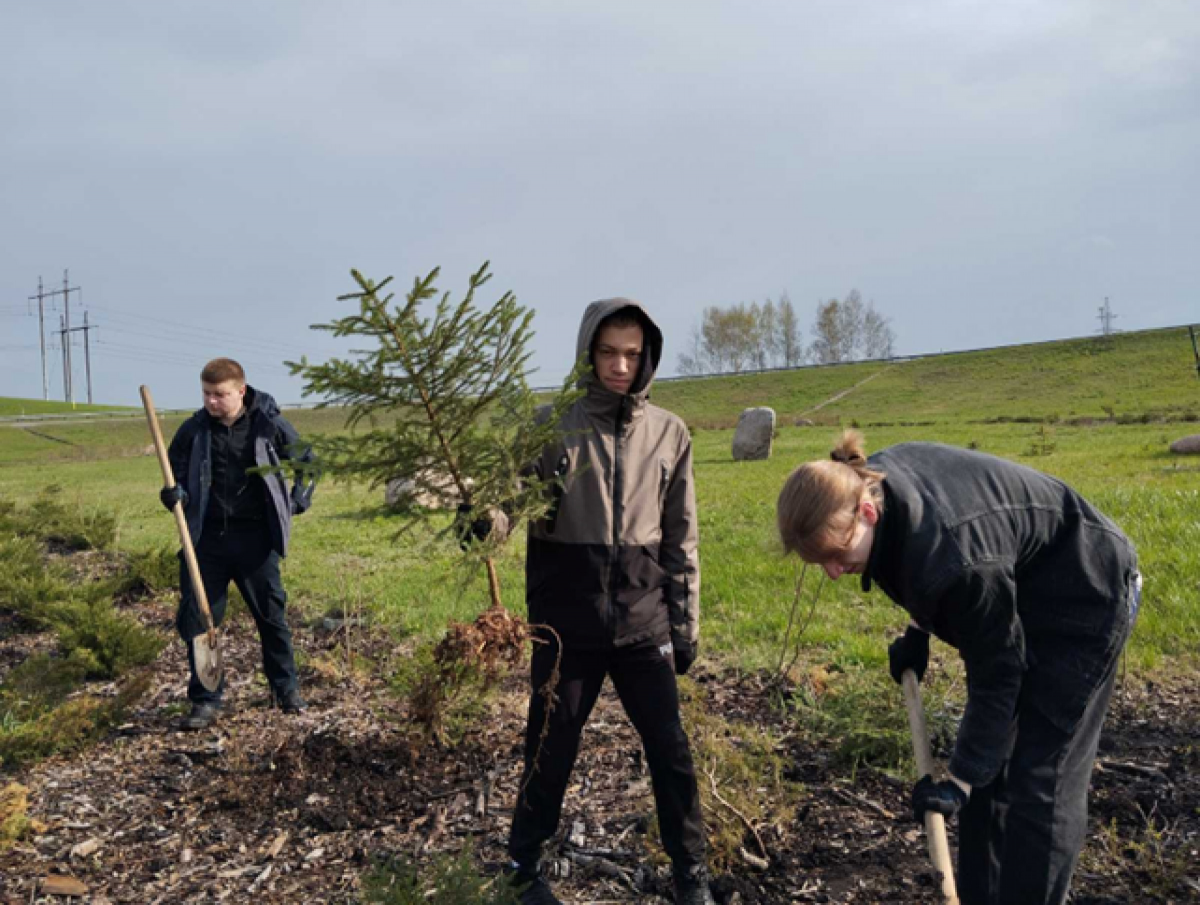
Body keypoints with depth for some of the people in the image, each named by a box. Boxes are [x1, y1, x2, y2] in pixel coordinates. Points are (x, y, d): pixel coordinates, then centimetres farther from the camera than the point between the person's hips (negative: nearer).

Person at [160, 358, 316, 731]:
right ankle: (205, 701, 16)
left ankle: (286, 688, 27)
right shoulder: (194, 429, -1)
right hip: (206, 537, 2)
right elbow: (175, 470, 11)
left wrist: (300, 498, 1)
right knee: (195, 618, 2)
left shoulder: (269, 425, -5)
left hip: (255, 537, -2)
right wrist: (173, 493, -11)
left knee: (271, 615, 9)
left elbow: (307, 460, 11)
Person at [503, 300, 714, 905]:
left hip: (644, 623, 2)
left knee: (670, 750, 9)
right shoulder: (553, 426, -5)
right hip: (567, 623, -1)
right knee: (551, 749, 12)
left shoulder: (669, 433, 2)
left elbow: (680, 537, 8)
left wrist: (686, 622, 8)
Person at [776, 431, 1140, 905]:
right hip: (1020, 593, 8)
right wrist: (918, 631, 5)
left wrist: (960, 778, -19)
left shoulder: (951, 559, -41)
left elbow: (995, 675, -26)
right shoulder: (870, 480, -17)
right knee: (987, 766, 11)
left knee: (1039, 781, -6)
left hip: (1083, 600, -8)